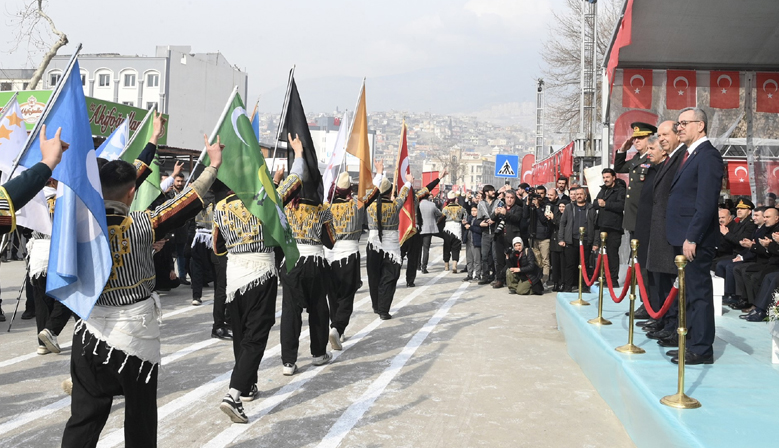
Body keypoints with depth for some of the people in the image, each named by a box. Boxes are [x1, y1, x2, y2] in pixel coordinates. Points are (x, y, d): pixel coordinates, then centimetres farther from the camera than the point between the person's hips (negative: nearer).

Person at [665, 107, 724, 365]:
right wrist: (682, 237, 14)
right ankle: (693, 342, 22)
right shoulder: (689, 155, 17)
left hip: (695, 240, -9)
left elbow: (707, 203, -19)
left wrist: (692, 238, -21)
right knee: (690, 293, 14)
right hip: (683, 238, 9)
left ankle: (702, 351, 4)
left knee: (699, 293, -3)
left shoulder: (708, 155, -12)